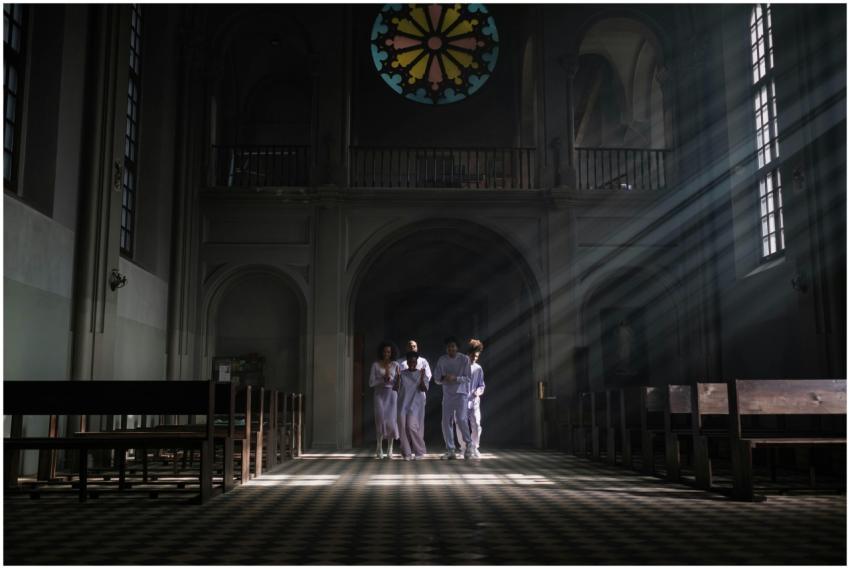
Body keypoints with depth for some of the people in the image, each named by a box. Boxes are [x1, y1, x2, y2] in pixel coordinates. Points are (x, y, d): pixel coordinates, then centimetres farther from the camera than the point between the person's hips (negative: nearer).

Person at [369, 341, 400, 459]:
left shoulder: (395, 365, 6)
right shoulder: (375, 365, 3)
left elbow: (397, 383, 4)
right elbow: (371, 383, -1)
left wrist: (390, 378, -14)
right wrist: (383, 379, -12)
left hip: (392, 394, 1)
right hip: (380, 394, -1)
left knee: (391, 421, -6)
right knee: (380, 420, -14)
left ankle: (390, 450, 2)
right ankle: (379, 450, -5)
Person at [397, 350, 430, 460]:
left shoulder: (421, 374, 4)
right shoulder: (402, 374, 9)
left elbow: (424, 389, -6)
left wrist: (422, 376, -18)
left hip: (416, 404, -2)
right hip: (403, 404, 3)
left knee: (412, 426, -12)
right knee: (403, 427, -4)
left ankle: (419, 452, 2)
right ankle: (406, 453, 5)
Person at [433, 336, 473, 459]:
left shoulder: (464, 359, -4)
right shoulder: (442, 360, 4)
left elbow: (468, 378, -6)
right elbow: (436, 379, 5)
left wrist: (455, 378, -22)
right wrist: (443, 378, -17)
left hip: (461, 393, -3)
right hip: (447, 394, 4)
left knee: (461, 419, -16)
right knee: (446, 422, 0)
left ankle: (468, 446, 4)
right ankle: (450, 450, 9)